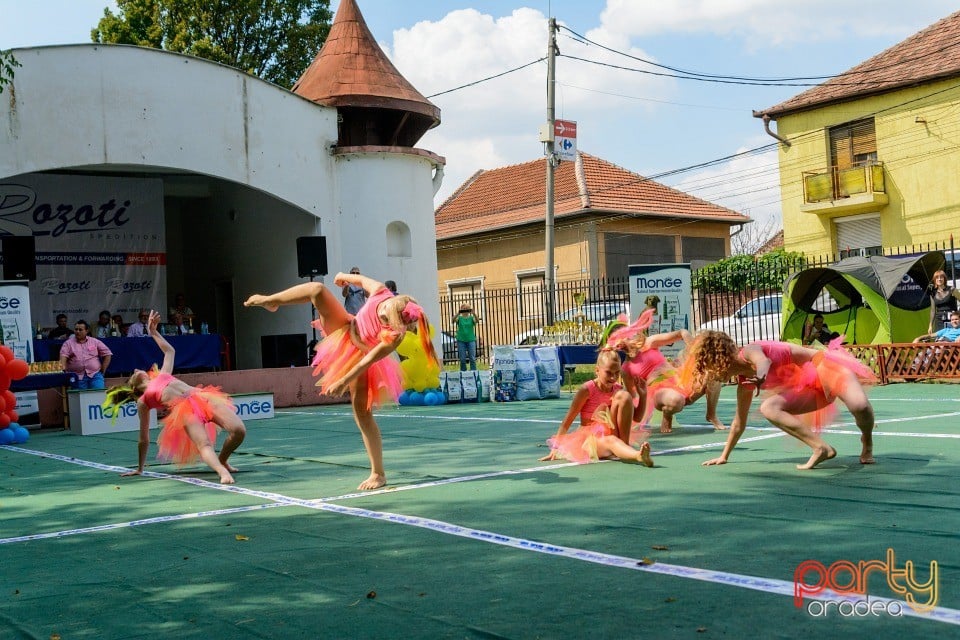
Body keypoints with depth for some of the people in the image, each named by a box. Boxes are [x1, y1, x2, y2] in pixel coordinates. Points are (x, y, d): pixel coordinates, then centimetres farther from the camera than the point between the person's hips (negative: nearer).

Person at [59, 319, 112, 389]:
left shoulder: (95, 342, 11)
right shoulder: (68, 343, 8)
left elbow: (107, 354, 12)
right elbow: (63, 356, -6)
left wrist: (103, 370, 5)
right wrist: (63, 367, -26)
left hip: (94, 375, 0)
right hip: (77, 377, 0)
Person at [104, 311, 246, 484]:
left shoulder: (162, 375, 33)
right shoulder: (143, 401, 18)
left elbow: (170, 351, 48)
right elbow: (144, 439, 19)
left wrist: (153, 332, 45)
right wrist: (140, 468, 17)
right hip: (185, 411, -5)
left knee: (239, 431, -17)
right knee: (205, 445, -33)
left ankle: (223, 461, 5)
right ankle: (222, 471, -56)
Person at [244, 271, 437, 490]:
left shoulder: (393, 336, -38)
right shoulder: (379, 291, -27)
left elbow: (368, 361, -32)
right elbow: (362, 279, -3)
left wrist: (344, 382, -26)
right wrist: (345, 277, 15)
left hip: (358, 356, -5)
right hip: (345, 330, 5)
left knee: (362, 412, -10)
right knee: (316, 289, -11)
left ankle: (378, 473, 2)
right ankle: (269, 301, 21)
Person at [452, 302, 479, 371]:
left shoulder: (471, 318, 6)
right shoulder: (459, 318, 5)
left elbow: (477, 321, -14)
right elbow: (453, 320, -15)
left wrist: (473, 313, -30)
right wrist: (458, 313, -31)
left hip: (471, 340, 0)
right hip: (461, 340, 0)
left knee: (472, 359, -4)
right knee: (462, 359, 0)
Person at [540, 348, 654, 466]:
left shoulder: (618, 390, 3)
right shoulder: (587, 389, -11)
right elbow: (567, 420, -9)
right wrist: (555, 448, -13)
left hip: (612, 433, 4)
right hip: (589, 438, -4)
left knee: (624, 396, -15)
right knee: (609, 441, -41)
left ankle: (624, 444, -19)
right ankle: (638, 455, -72)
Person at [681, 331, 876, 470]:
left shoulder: (749, 351, -17)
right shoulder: (745, 382, 7)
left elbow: (764, 361, -43)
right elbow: (739, 422, 18)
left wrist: (761, 376, -66)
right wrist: (724, 456, 23)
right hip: (809, 389, 8)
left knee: (859, 405, -36)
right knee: (769, 408, -14)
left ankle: (867, 441, -5)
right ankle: (821, 448, -17)